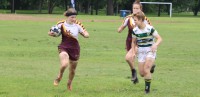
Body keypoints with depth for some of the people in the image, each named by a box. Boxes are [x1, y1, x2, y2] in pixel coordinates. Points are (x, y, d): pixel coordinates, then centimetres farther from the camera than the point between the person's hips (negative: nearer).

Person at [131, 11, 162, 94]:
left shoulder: (150, 29, -16)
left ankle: (147, 88, -8)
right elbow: (133, 42, 11)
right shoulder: (135, 30, -4)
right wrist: (133, 52, -1)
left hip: (150, 51, -5)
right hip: (141, 52, 5)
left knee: (146, 70, -22)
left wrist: (155, 45, -36)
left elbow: (159, 38, -16)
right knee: (141, 73, 2)